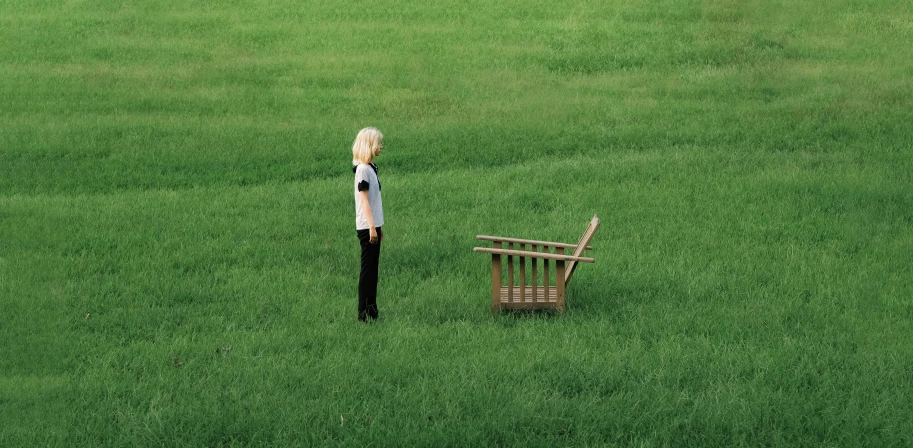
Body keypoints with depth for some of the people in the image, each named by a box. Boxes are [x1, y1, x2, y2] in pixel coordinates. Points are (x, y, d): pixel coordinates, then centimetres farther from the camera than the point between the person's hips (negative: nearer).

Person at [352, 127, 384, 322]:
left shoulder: (370, 167, 13)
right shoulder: (363, 169, -14)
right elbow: (364, 200, -18)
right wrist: (372, 227, -20)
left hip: (373, 225, 9)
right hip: (367, 227, -9)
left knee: (372, 269, 10)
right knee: (368, 269, -5)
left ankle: (371, 311, 14)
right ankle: (364, 313, -2)